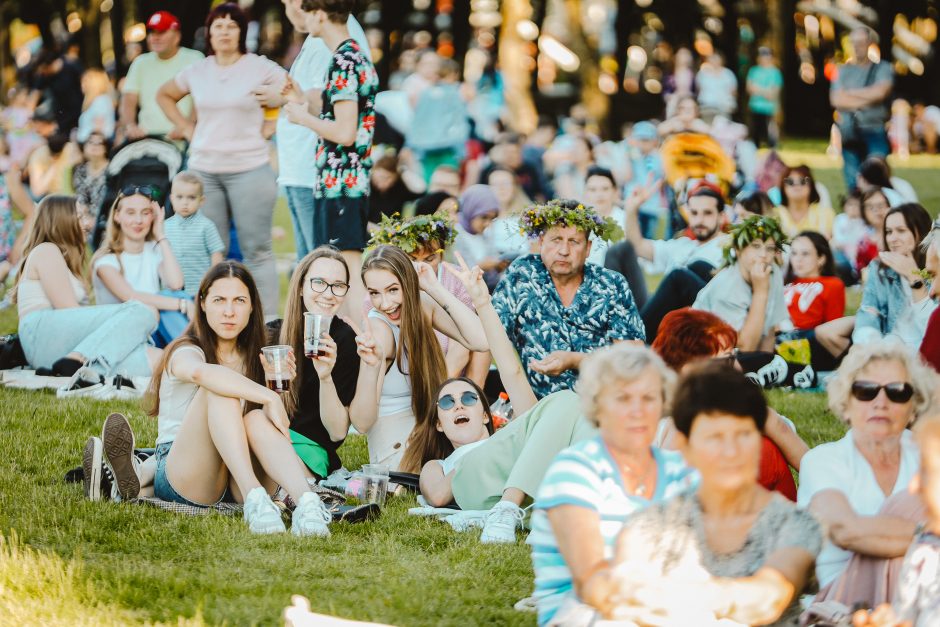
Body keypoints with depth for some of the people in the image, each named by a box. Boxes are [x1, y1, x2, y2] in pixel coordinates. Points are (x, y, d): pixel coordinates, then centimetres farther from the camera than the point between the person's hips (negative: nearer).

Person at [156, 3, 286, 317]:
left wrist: (270, 127, -4)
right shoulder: (196, 72, 9)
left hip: (249, 169, -4)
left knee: (256, 249, -3)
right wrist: (186, 128, 12)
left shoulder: (261, 68, -3)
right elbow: (164, 95, 25)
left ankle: (268, 321, -1)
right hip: (203, 170, 4)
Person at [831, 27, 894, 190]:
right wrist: (866, 100, -7)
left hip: (875, 132, -3)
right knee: (852, 181, 3)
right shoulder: (843, 70, 11)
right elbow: (836, 99, -1)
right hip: (849, 133, 3)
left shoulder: (883, 68, 5)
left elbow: (880, 91, -12)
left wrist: (850, 93, -1)